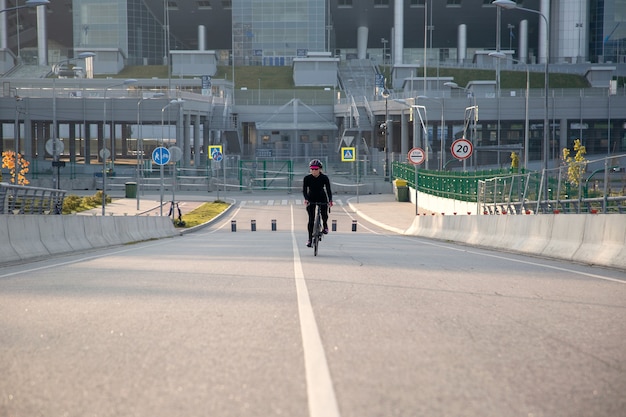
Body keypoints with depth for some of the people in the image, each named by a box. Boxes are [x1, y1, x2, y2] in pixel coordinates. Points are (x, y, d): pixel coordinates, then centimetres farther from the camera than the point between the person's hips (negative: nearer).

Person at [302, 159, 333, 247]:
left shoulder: (324, 178, -17)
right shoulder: (307, 178, -17)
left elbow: (328, 189, -20)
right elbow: (304, 190, -22)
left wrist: (330, 200, -35)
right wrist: (306, 199, -40)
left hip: (322, 198, 0)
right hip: (311, 200, 0)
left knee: (324, 215, -18)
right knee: (311, 219, -9)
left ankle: (325, 225, 17)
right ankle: (310, 238, -3)